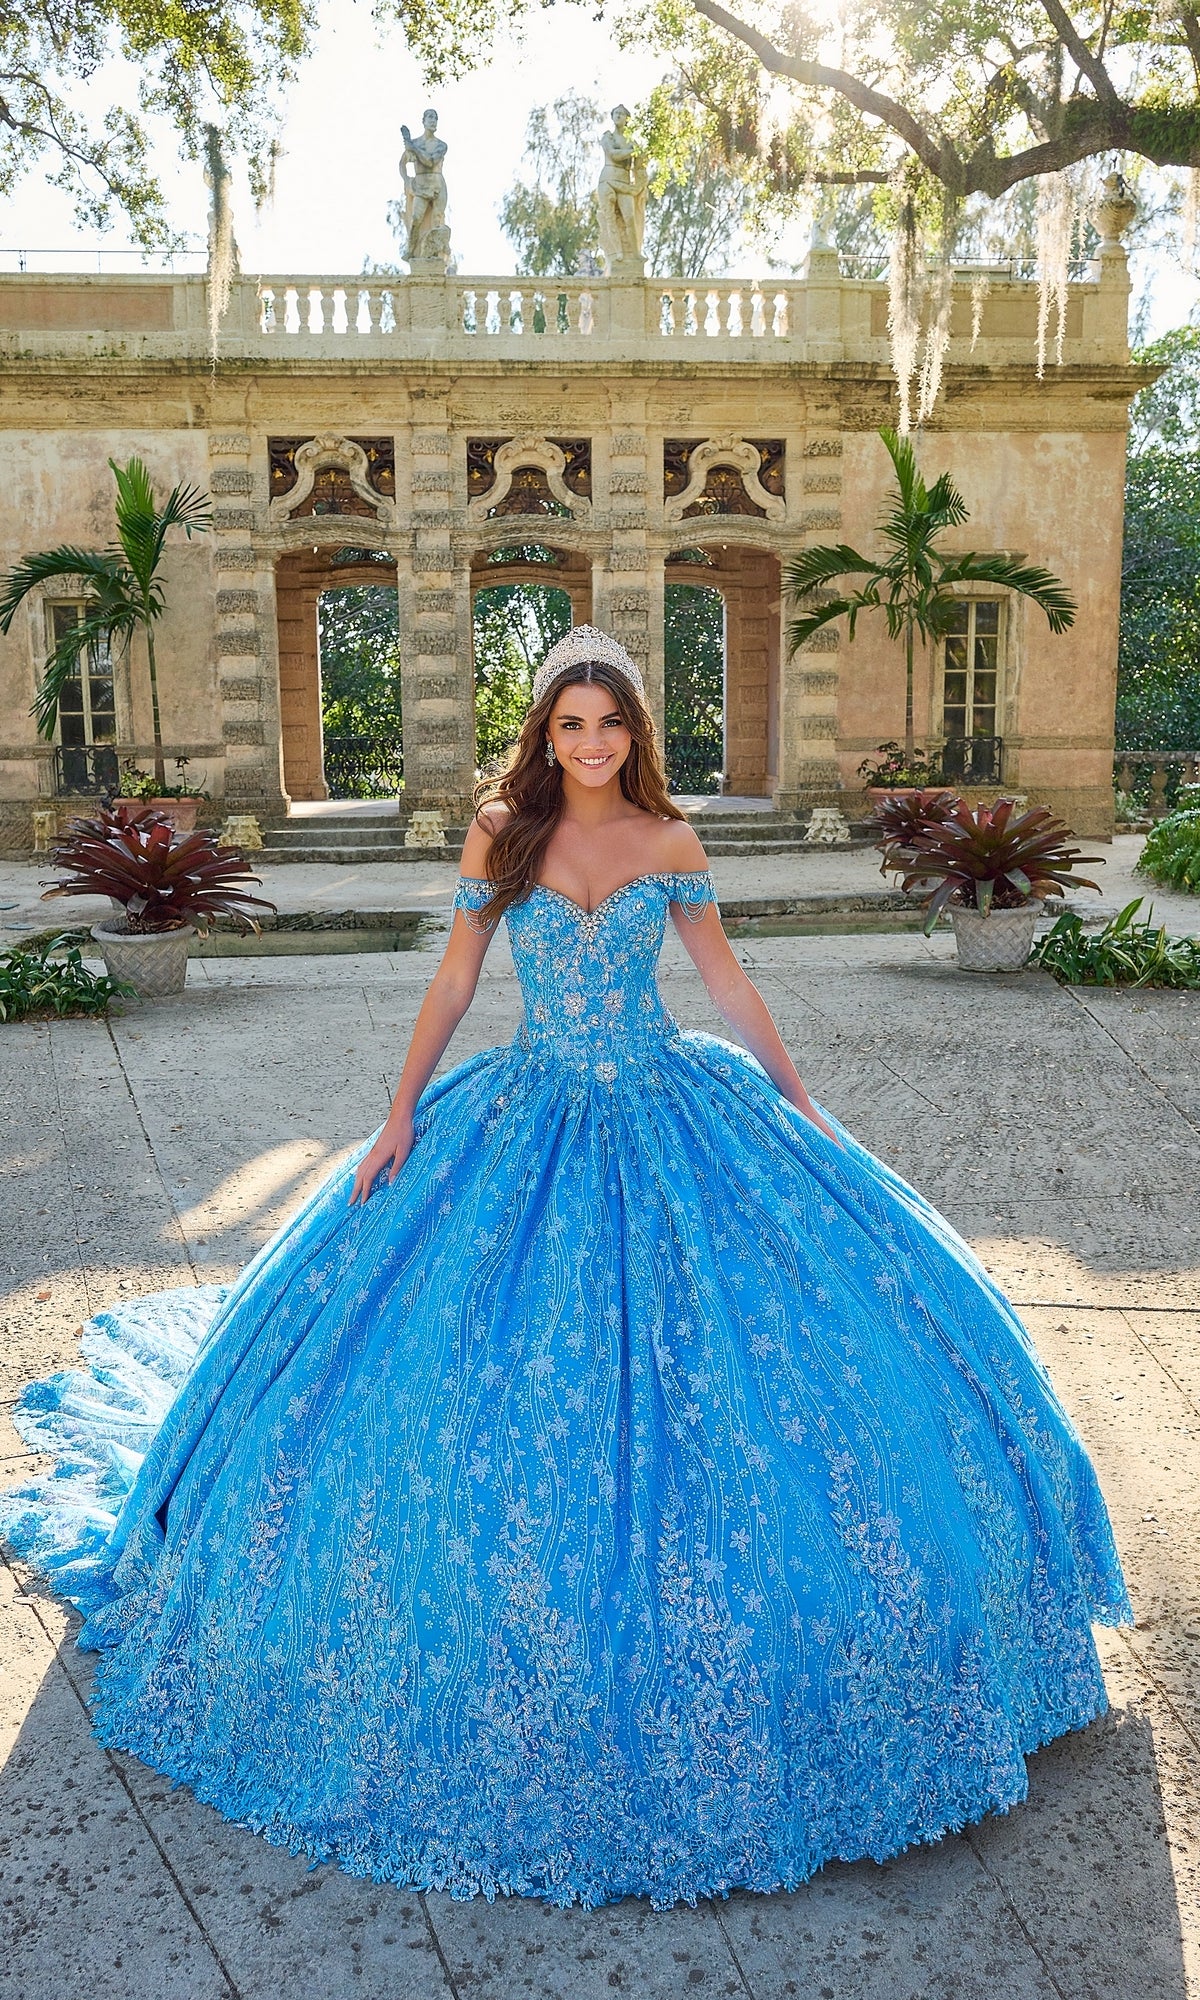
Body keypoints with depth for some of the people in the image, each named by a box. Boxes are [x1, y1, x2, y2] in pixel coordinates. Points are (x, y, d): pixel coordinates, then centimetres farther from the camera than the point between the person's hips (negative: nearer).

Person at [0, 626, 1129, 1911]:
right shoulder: (500, 833, -2)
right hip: (530, 1123, -1)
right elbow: (453, 982, 1)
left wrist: (799, 1100, 9)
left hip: (665, 1117, 1)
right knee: (502, 1368, 2)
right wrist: (402, 1116, -3)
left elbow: (727, 981, 8)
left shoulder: (669, 842, 0)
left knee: (698, 1352, 3)